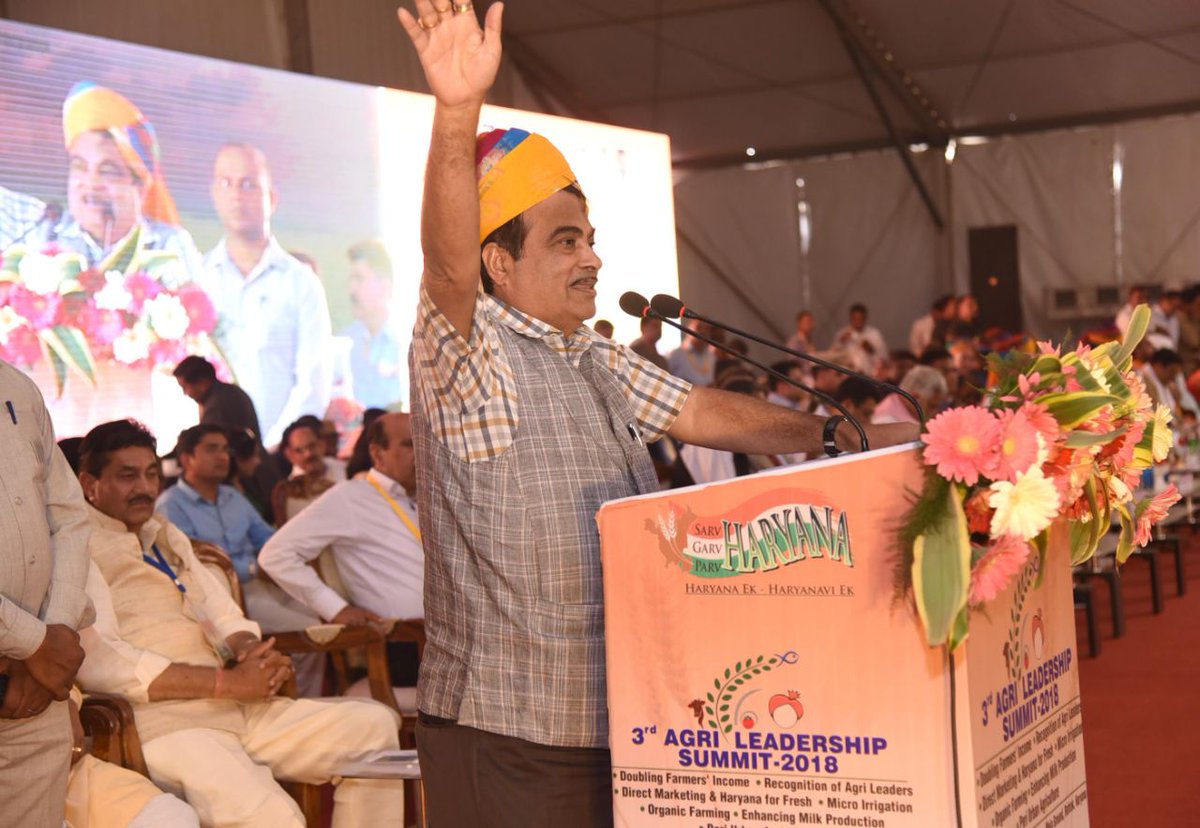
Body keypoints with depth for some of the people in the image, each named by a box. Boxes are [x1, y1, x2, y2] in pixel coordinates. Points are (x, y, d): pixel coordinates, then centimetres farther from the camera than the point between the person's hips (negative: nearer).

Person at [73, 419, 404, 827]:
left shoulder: (166, 535, 23)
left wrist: (255, 653, -4)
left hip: (237, 709, 9)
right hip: (164, 723, -9)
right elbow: (99, 663, -17)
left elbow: (223, 616, 22)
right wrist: (228, 682, -18)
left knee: (374, 725, 1)